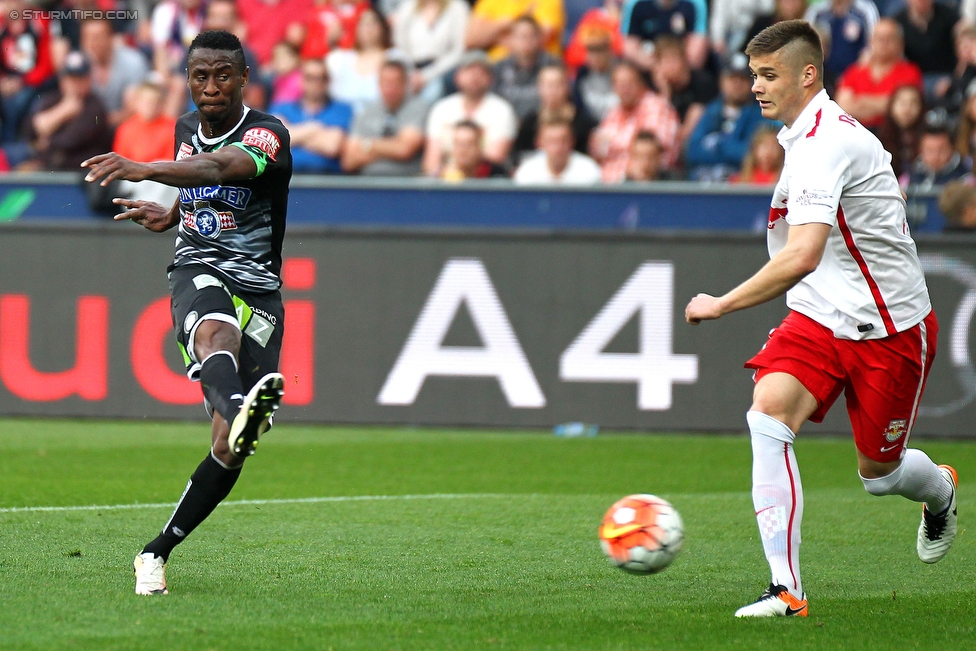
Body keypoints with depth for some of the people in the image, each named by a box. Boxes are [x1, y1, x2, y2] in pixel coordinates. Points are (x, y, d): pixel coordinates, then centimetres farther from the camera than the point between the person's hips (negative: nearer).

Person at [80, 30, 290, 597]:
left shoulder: (266, 135, -8)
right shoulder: (186, 129, 14)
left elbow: (218, 169, -32)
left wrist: (143, 170, -48)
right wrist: (172, 215, 12)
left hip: (259, 290, -2)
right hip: (199, 272, 2)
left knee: (232, 448, -10)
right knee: (217, 332, -38)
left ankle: (157, 553, 6)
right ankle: (241, 406, -74)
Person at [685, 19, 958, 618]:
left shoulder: (826, 143, -25)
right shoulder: (804, 135, 6)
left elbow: (803, 257, -35)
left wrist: (722, 304, -29)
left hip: (890, 327, -7)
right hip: (821, 318, 7)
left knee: (878, 471, 8)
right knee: (768, 411, -19)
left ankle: (941, 490, 48)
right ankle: (786, 588, -22)